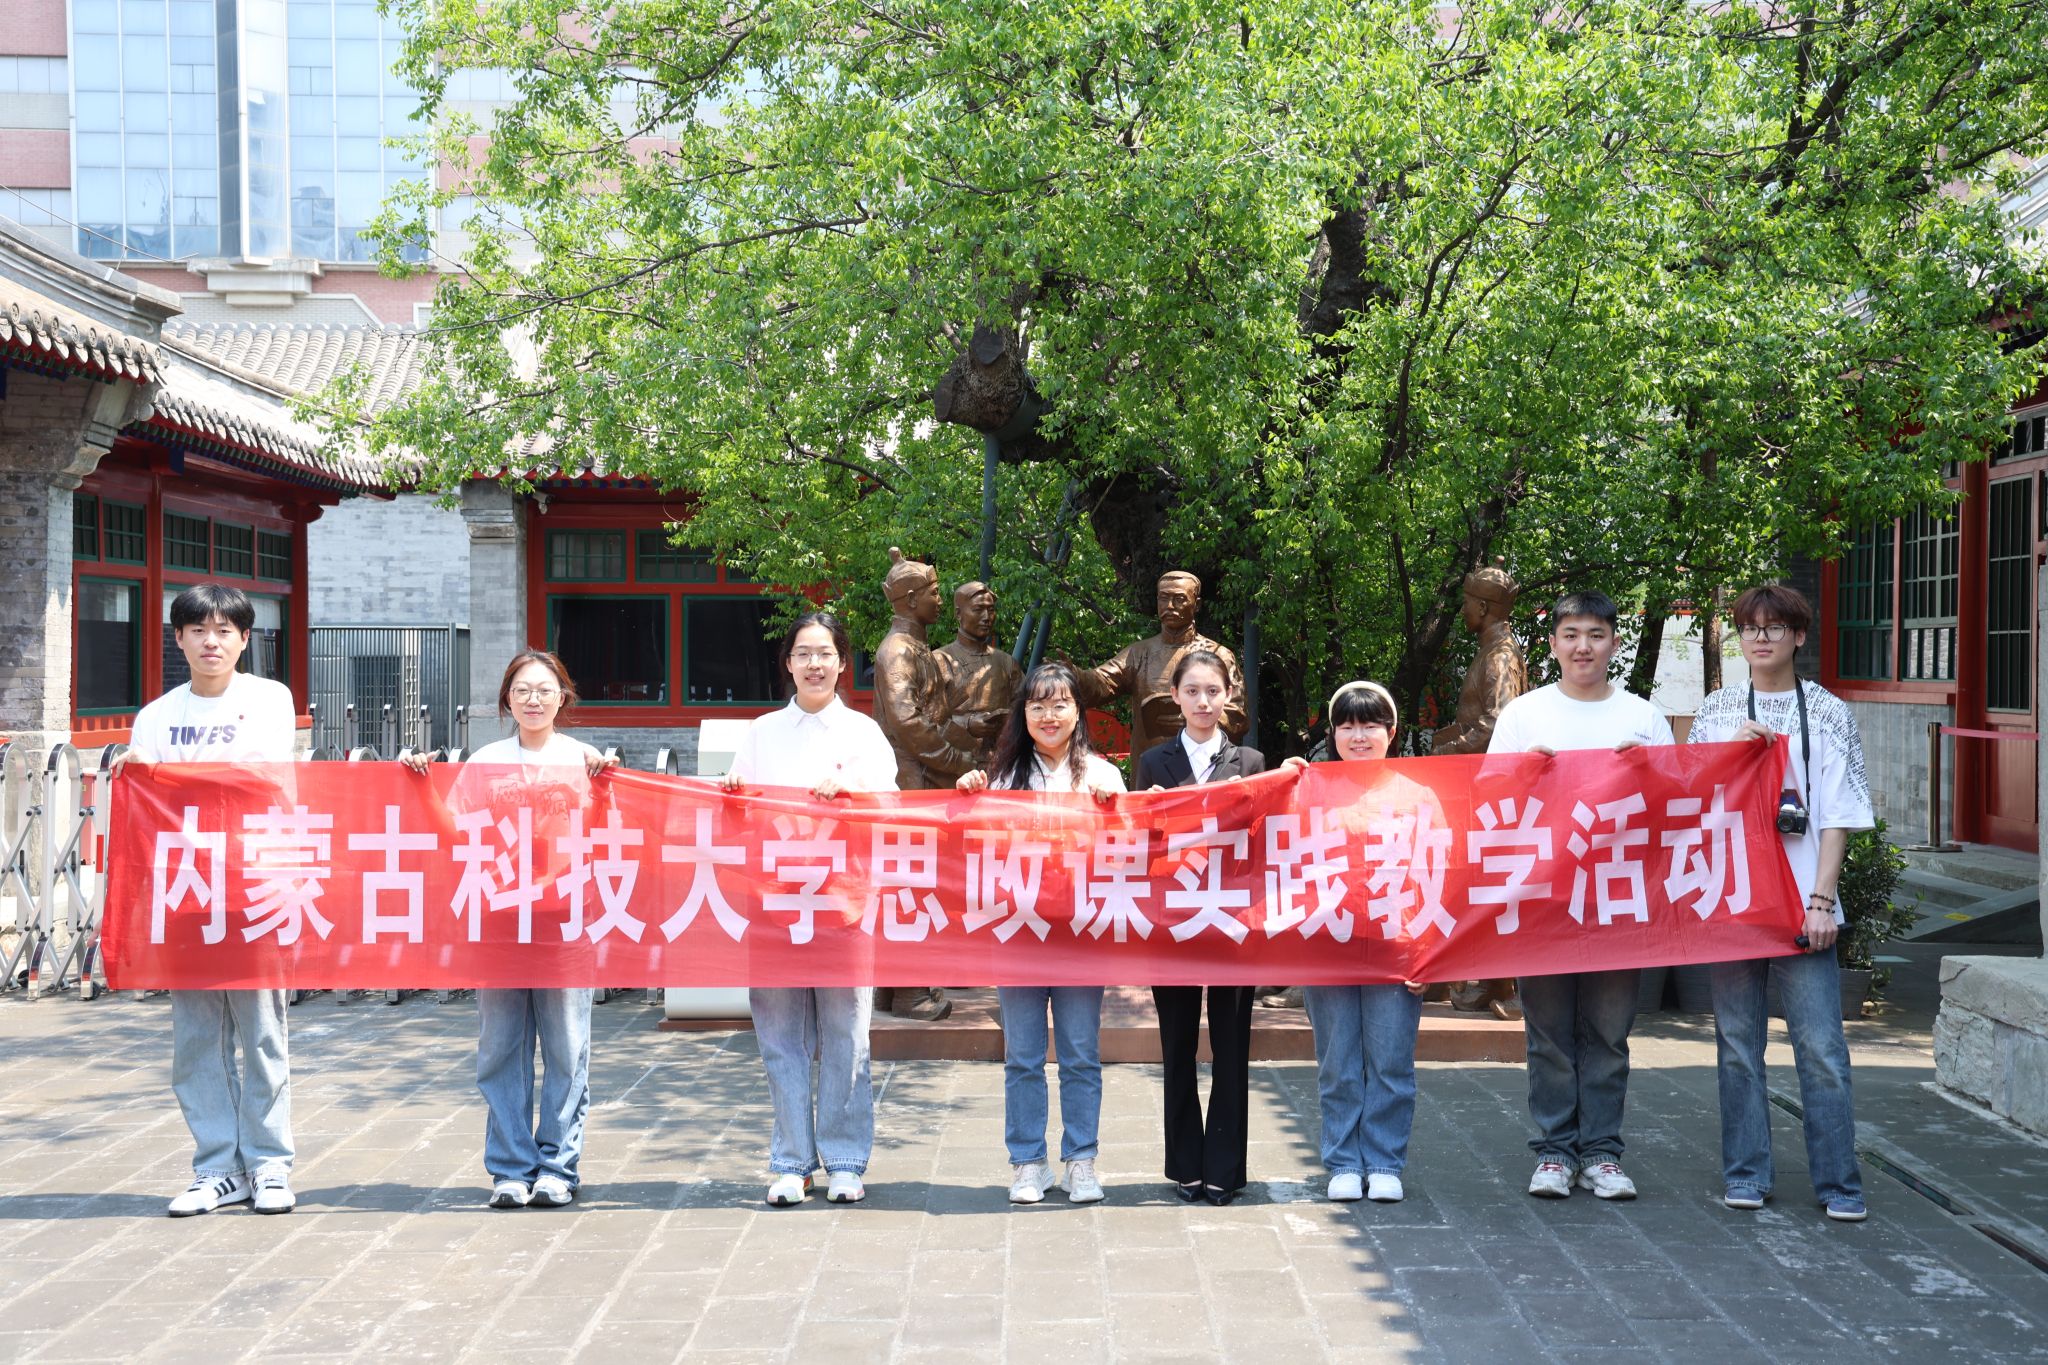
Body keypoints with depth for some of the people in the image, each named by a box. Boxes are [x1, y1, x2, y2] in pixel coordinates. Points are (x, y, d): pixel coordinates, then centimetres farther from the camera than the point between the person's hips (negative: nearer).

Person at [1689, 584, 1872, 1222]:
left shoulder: (1829, 713, 4)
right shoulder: (1716, 713, 9)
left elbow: (1837, 817, 1)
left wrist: (1822, 899, -7)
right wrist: (1734, 752, -7)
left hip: (1802, 900, -2)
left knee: (1821, 1045, -4)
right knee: (1738, 1042, 6)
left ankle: (1839, 1184, 5)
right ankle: (1746, 1174, 16)